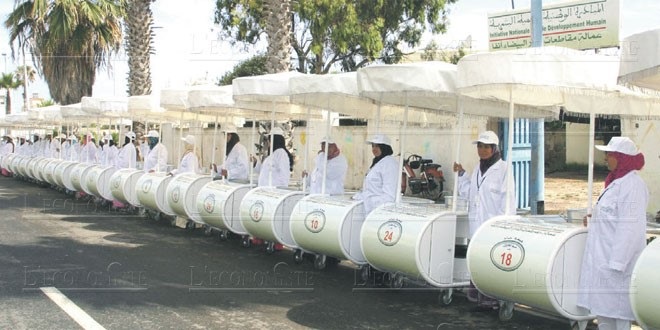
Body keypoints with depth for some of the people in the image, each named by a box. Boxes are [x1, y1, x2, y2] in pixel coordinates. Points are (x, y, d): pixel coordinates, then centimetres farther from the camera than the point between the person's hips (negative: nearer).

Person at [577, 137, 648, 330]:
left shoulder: (632, 185, -16)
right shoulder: (617, 182, 14)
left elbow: (630, 228, -21)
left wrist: (617, 263, -22)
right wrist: (594, 220, 11)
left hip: (616, 261, -10)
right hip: (603, 260, 10)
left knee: (617, 314, -2)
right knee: (602, 313, 15)